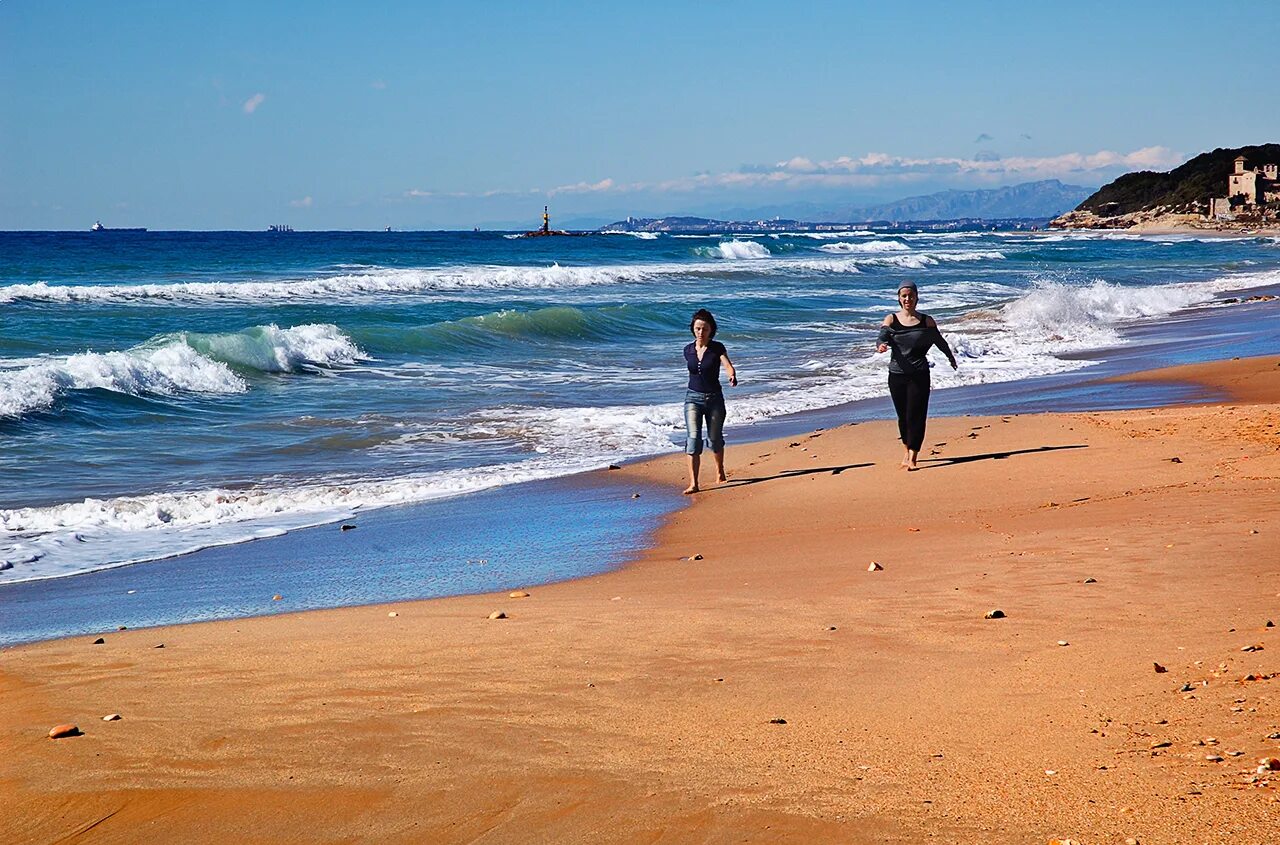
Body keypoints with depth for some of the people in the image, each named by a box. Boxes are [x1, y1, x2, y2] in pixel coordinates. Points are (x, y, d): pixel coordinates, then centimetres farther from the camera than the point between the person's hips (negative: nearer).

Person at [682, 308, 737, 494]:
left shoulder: (717, 348, -7)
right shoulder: (688, 350, 2)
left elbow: (728, 365, -22)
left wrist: (732, 377, -43)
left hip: (714, 398, -1)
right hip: (693, 398, 1)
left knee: (715, 438, 12)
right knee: (693, 437, -15)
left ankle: (720, 471, 41)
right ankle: (693, 483, -19)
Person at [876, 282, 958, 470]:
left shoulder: (926, 321, 2)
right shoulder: (891, 320, 2)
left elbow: (939, 341, 16)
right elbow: (882, 338, -12)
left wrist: (950, 357, 30)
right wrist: (881, 346, -36)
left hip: (919, 374, -1)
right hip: (897, 375, 1)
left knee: (916, 415, -8)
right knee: (902, 416, 11)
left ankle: (912, 458, -8)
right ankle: (907, 451, 30)